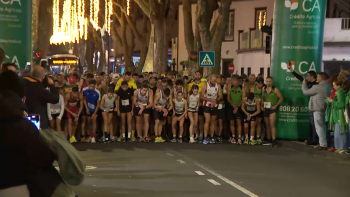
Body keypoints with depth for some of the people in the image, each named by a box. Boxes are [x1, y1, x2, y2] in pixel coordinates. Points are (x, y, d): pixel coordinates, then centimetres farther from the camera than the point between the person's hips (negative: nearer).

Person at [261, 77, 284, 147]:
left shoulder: (275, 90, -6)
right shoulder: (263, 89, 9)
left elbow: (281, 98, -3)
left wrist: (276, 105, -11)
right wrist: (262, 106, 4)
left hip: (272, 109, -5)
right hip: (265, 109, 5)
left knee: (272, 124, -16)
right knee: (267, 125, 12)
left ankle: (274, 141, -19)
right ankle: (268, 140, 22)